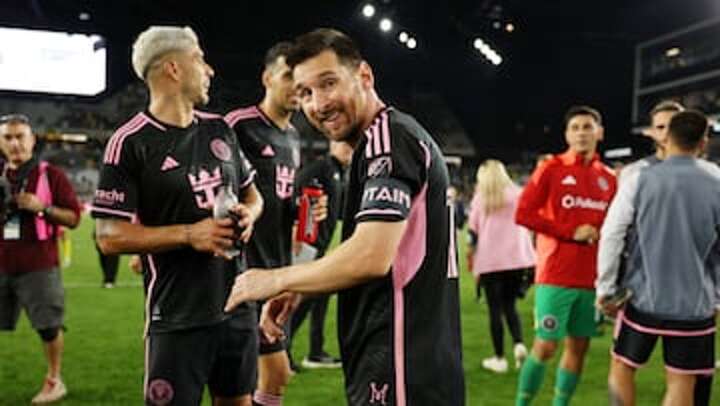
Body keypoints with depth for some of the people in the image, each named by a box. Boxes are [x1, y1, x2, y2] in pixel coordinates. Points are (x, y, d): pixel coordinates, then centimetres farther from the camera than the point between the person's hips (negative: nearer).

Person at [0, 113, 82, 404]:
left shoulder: (51, 175, -1)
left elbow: (73, 217, -3)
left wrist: (42, 207, -17)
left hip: (39, 267, -4)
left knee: (49, 326, 1)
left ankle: (54, 380, 20)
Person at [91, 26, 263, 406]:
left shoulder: (219, 128, 8)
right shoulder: (130, 143, -11)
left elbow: (252, 194, 20)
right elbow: (110, 236, -13)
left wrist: (248, 213, -3)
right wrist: (189, 234, -21)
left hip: (238, 305, 6)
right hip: (178, 317, -6)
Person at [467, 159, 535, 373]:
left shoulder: (479, 199, 2)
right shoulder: (518, 194, 7)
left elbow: (473, 233, 2)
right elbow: (528, 226, 9)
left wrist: (472, 259, 10)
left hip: (490, 261, -2)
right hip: (517, 258, 2)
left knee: (495, 309, 4)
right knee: (510, 305, 15)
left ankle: (499, 358, 7)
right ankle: (519, 344, -7)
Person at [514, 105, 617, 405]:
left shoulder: (608, 178, 10)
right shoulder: (551, 168, -3)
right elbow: (523, 214, -9)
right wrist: (570, 232, -12)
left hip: (592, 278, 5)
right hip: (556, 276, -5)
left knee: (578, 347, 9)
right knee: (545, 347, -4)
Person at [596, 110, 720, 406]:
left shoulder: (639, 179, -4)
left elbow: (611, 236, -8)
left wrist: (605, 289, -1)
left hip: (643, 297, -1)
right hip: (694, 303, 1)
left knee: (622, 367, 17)